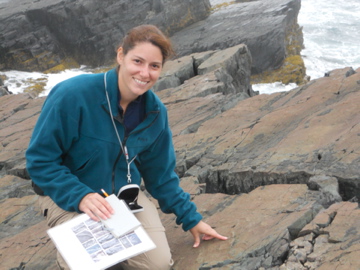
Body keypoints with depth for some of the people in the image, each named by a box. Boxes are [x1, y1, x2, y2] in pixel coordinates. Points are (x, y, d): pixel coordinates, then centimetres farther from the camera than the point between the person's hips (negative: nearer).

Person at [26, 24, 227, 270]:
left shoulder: (155, 111, -10)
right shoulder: (72, 95, -27)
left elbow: (160, 174, 4)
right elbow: (40, 160, -20)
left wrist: (190, 218, 6)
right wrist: (81, 196, -33)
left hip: (124, 192, 4)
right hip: (67, 194, -3)